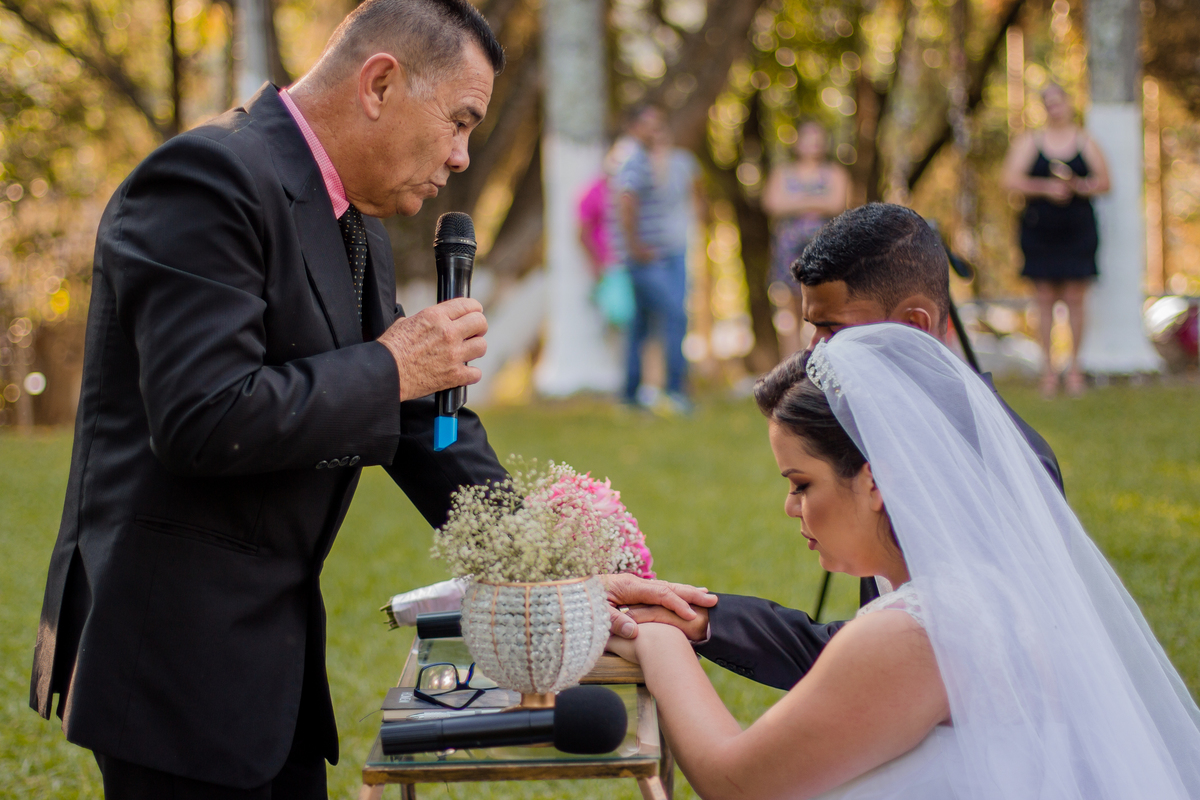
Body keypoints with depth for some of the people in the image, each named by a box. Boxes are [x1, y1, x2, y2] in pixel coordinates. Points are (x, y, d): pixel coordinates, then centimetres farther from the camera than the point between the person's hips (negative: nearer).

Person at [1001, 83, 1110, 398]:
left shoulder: (1085, 142, 10)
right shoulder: (1028, 141, 7)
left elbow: (1104, 182, 5)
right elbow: (1010, 180, -3)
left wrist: (1077, 186, -15)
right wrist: (1045, 188, -17)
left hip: (1077, 228, 0)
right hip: (1040, 227, 0)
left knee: (1074, 298, -2)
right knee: (1045, 298, 0)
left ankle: (1074, 365, 7)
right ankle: (1047, 368, 5)